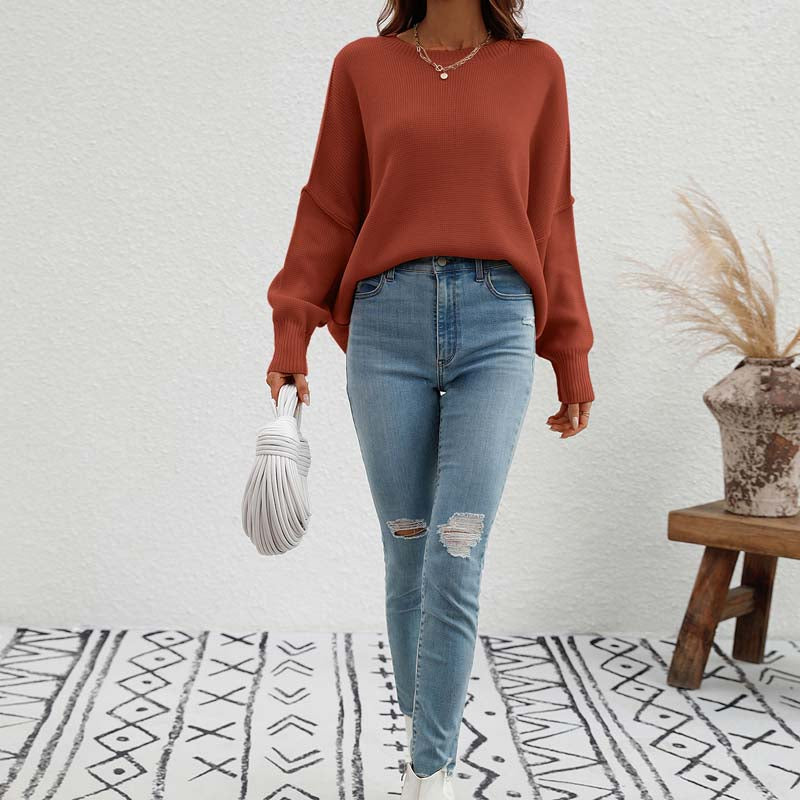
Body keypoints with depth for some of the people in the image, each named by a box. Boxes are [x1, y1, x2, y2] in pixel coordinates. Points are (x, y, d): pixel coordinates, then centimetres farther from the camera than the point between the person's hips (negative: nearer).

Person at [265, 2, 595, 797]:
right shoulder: (362, 66, 10)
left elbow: (550, 220, 12)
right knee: (407, 554, 5)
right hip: (387, 323, 1)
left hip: (498, 326, 0)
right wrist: (291, 334, 3)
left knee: (456, 559, -7)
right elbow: (330, 208, 10)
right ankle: (419, 732, 26)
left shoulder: (536, 69, 10)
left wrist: (572, 363, 12)